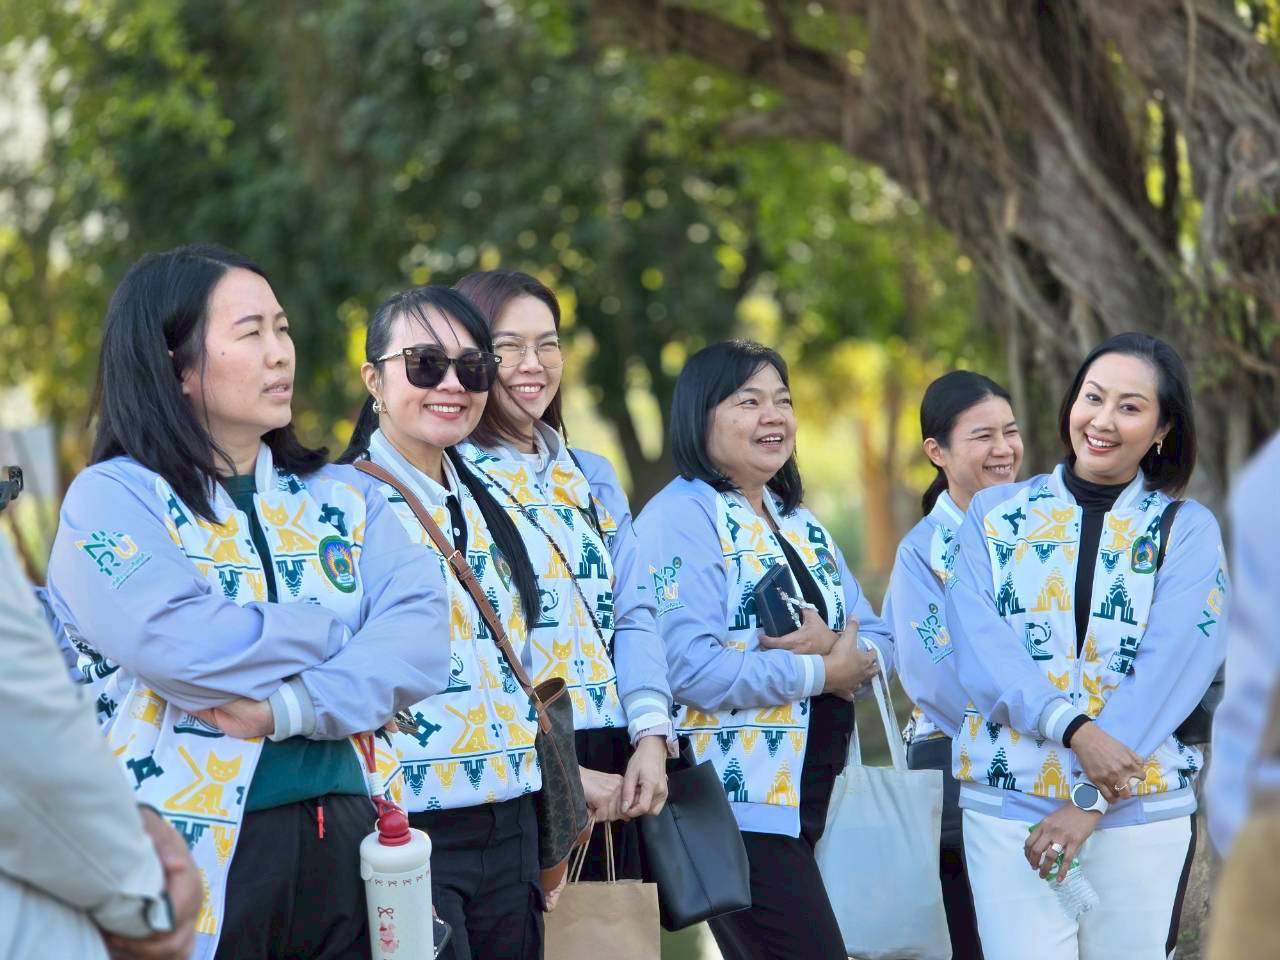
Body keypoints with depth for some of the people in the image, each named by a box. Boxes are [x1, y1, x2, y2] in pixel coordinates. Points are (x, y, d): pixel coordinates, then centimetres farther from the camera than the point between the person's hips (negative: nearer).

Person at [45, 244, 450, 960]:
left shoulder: (345, 498, 11)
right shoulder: (113, 498, -4)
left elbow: (419, 635, -5)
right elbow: (178, 645, -21)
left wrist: (291, 708, -20)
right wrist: (341, 630, -8)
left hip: (342, 843, 4)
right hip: (189, 857, -4)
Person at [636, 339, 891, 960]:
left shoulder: (800, 522, 17)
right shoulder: (679, 516, -10)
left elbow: (878, 641, 11)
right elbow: (689, 665, -22)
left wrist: (836, 646, -12)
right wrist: (821, 672, -14)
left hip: (817, 793, 9)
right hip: (738, 800, -9)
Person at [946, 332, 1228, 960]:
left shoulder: (1188, 530, 3)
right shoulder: (995, 515, 6)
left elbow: (1168, 672, -7)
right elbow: (979, 644, -6)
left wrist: (1090, 801, -16)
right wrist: (1075, 729, -21)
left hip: (1142, 809, 0)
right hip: (1006, 801, 0)